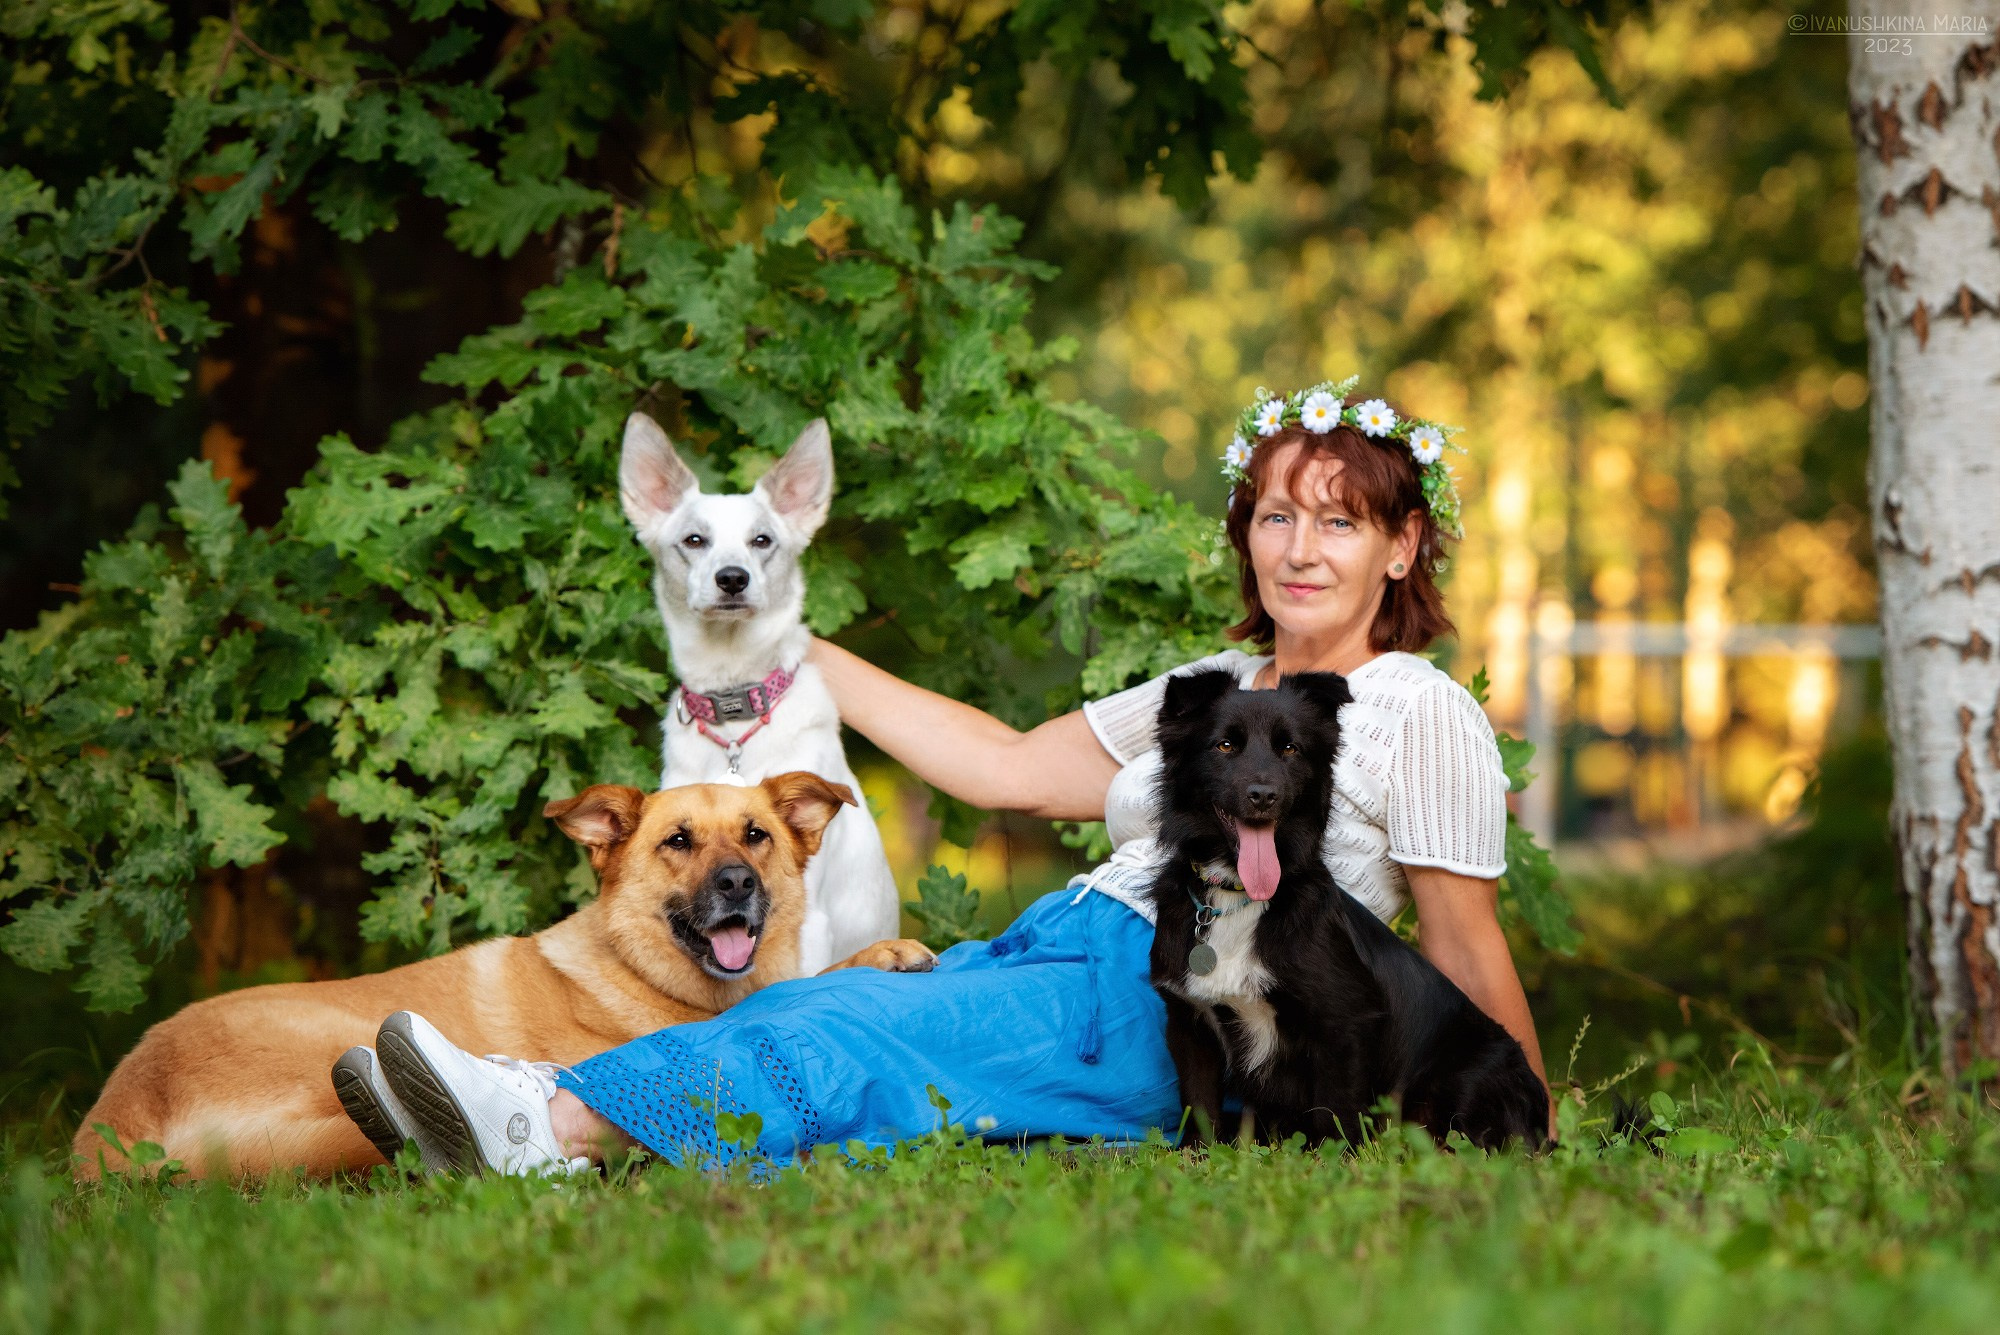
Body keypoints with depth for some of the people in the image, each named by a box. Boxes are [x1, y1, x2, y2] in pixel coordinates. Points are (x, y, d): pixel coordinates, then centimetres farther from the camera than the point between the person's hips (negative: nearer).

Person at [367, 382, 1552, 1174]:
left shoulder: (1421, 714, 2)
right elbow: (1007, 768, 23)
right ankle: (552, 1114, -41)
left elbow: (1466, 946, 1)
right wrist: (800, 653, 25)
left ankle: (560, 1124, -44)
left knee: (848, 1037, -28)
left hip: (1164, 1015, -7)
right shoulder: (1209, 690, 24)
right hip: (1062, 949, 7)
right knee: (817, 1001, -21)